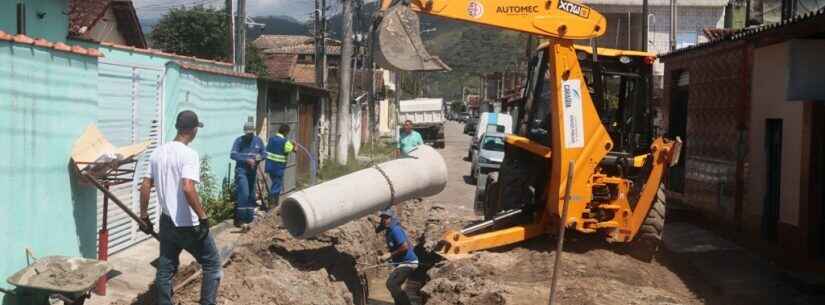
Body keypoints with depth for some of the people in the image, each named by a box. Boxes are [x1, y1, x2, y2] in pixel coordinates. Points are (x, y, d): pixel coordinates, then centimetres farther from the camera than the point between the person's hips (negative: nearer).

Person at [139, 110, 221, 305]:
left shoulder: (158, 153, 6)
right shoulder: (189, 154, -17)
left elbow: (145, 187, 8)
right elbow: (188, 188, -27)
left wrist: (144, 216, 16)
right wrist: (203, 217, -20)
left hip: (166, 222, 7)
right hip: (188, 224, -7)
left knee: (165, 269, 14)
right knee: (212, 264, 9)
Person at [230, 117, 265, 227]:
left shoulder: (258, 141, 4)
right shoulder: (239, 140, -8)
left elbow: (264, 154, 9)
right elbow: (233, 155, -16)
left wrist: (259, 157, -15)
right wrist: (247, 160, -24)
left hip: (252, 171, 5)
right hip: (241, 170, -5)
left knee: (251, 196, 9)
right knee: (244, 194, -16)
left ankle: (249, 218, 19)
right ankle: (240, 220, -14)